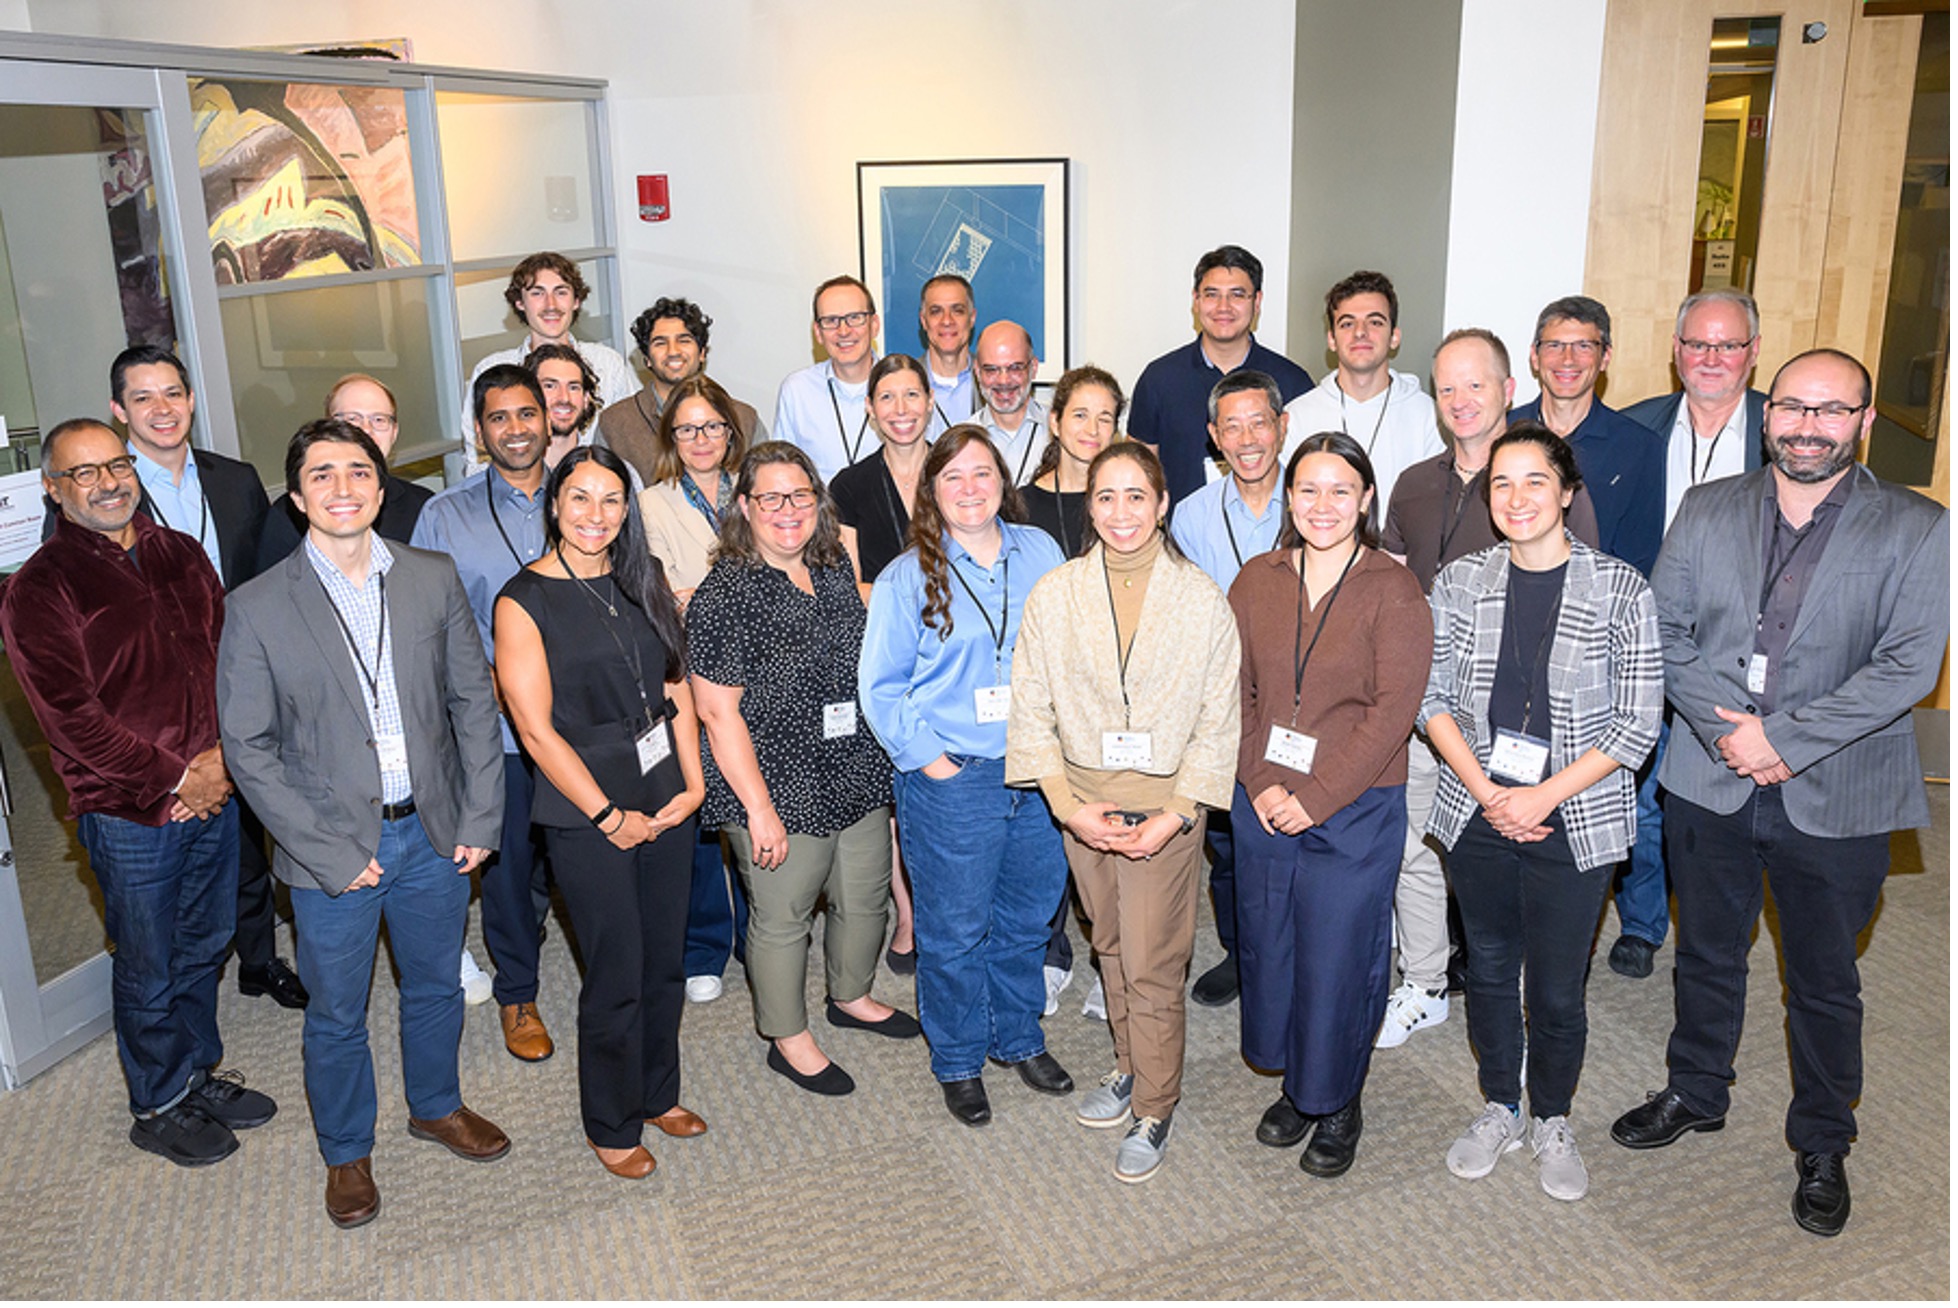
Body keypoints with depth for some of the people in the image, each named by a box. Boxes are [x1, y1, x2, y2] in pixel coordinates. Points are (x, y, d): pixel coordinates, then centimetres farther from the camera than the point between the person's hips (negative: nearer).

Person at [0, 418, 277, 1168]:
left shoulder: (181, 555, 7)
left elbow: (227, 653, 8)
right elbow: (71, 718, -15)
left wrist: (223, 755, -7)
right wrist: (176, 779, -15)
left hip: (216, 792, 5)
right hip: (128, 812, -5)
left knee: (205, 946, 19)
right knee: (149, 969, 10)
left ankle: (199, 1072, 39)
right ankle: (160, 1106, 29)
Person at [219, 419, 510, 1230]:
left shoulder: (434, 580, -3)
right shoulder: (258, 608, -11)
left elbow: (474, 702, 2)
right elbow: (249, 749, -9)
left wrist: (479, 819, -2)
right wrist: (331, 854, -13)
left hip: (435, 833, 3)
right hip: (333, 849, -2)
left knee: (436, 985, 22)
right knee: (336, 1014, 14)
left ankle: (436, 1107, 47)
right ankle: (346, 1153, 38)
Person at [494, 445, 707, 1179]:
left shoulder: (644, 580, 6)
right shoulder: (523, 600, -10)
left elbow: (678, 687, 6)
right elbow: (535, 728, -13)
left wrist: (693, 784, -3)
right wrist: (609, 816, -12)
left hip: (667, 801, 5)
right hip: (585, 815, -5)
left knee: (666, 960, 16)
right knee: (616, 977, 5)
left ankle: (658, 1093, 38)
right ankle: (611, 1125, 27)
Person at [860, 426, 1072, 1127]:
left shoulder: (1040, 554, 3)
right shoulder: (906, 578, -5)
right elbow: (881, 685, -2)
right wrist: (927, 755, -9)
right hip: (950, 780, -3)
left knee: (1028, 916, 17)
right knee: (954, 931, 7)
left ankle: (1019, 1037, 40)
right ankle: (958, 1061, 29)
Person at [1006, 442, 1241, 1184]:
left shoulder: (1202, 600, -7)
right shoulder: (1054, 595, -3)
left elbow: (1218, 724, -5)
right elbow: (1032, 710, -1)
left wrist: (1178, 812, -12)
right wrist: (1068, 805, -9)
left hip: (1165, 809, -2)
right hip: (1082, 807, 3)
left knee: (1153, 968, 2)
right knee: (1112, 948, 18)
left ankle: (1153, 1109, 21)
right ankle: (1130, 1067, 40)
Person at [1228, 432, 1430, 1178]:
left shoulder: (1393, 591, -8)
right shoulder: (1256, 581, 4)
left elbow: (1393, 711, -13)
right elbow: (1236, 691, 4)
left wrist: (1315, 799, -15)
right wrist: (1260, 784, -8)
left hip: (1354, 809, -4)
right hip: (1262, 804, 4)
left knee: (1338, 958, 5)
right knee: (1268, 946, 13)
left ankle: (1337, 1106, 28)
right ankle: (1294, 1086, 36)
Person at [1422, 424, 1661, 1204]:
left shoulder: (1619, 589, -7)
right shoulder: (1460, 582, 0)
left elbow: (1638, 723, -8)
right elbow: (1432, 698, 1)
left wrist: (1542, 796, -14)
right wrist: (1485, 791, -11)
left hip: (1574, 822, -2)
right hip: (1477, 814, 3)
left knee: (1558, 988, 8)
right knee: (1488, 970, 16)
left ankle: (1552, 1121, 33)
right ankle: (1500, 1108, 37)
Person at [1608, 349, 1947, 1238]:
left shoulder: (1916, 530, -6)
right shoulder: (1706, 510, 3)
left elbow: (1909, 666, -13)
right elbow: (1665, 632, 1)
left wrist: (1783, 739, -19)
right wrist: (1727, 730, -13)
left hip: (1838, 797, -2)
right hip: (1709, 784, 3)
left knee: (1824, 982, 13)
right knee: (1706, 955, 19)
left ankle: (1822, 1145, 33)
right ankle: (1696, 1094, 41)